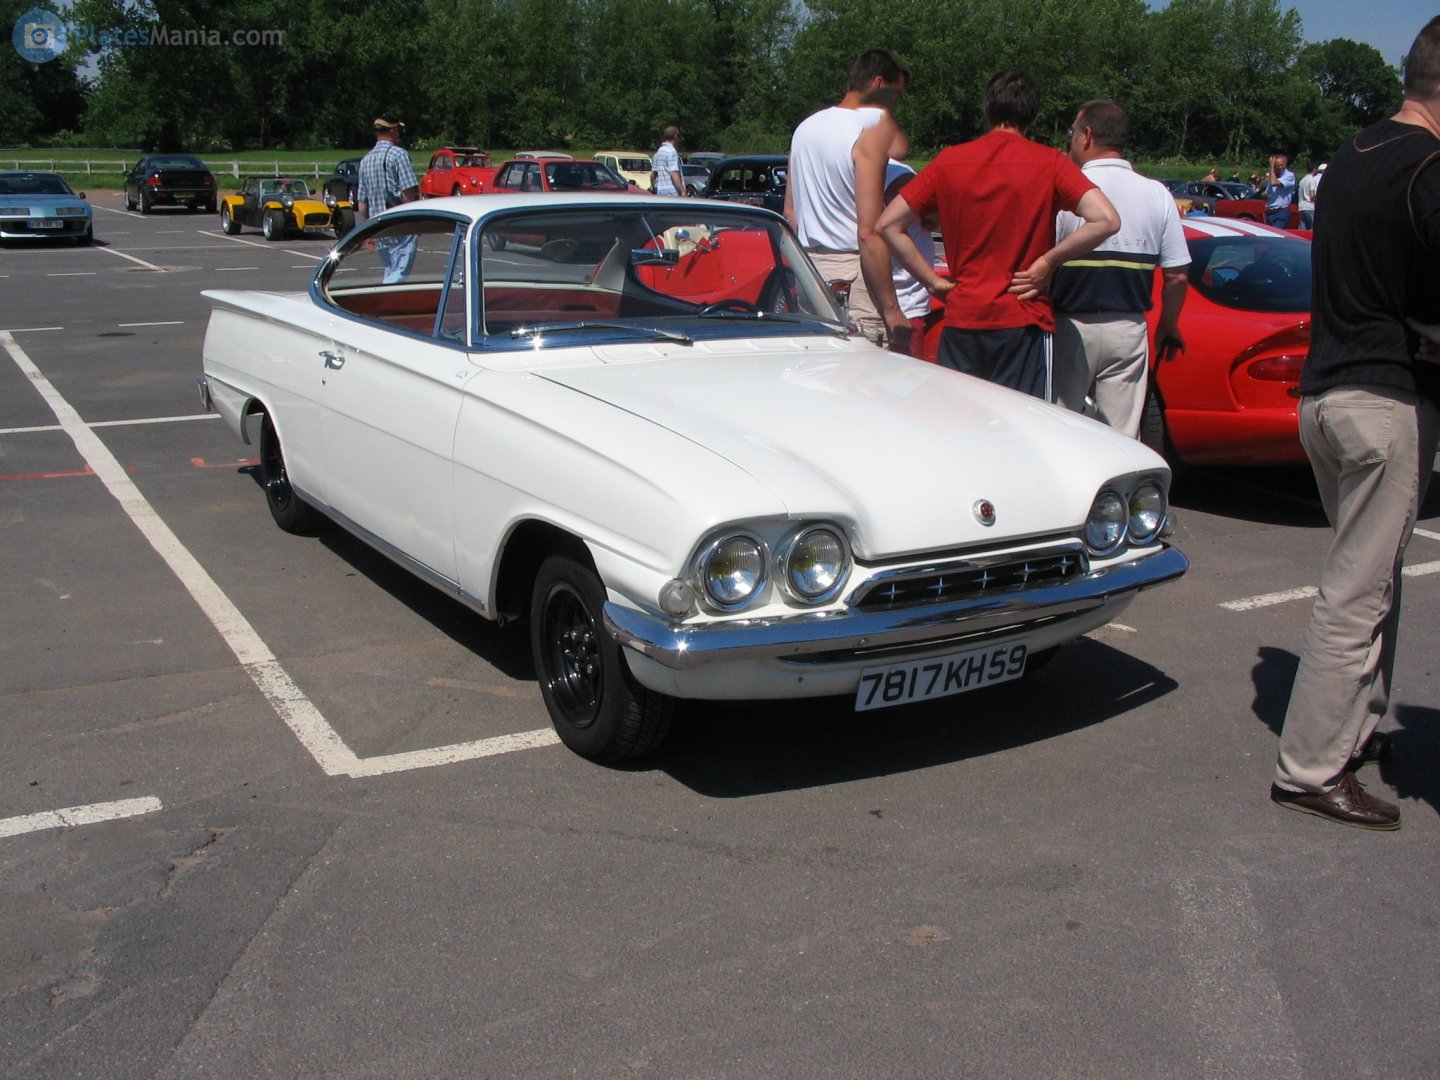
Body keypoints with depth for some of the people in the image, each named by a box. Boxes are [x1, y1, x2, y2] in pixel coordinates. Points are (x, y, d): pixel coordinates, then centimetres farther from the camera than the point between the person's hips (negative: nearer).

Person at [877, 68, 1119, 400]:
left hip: (960, 324, 3)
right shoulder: (1049, 164, -2)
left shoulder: (948, 161, 5)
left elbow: (888, 224, 3)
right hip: (1023, 324, -2)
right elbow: (1106, 220, -14)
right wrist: (1048, 261, -6)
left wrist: (933, 281, 4)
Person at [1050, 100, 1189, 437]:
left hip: (1071, 329, -3)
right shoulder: (1157, 194, 2)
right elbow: (1177, 275, 2)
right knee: (1123, 437, 7)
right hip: (1129, 330, 3)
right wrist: (1169, 326, 17)